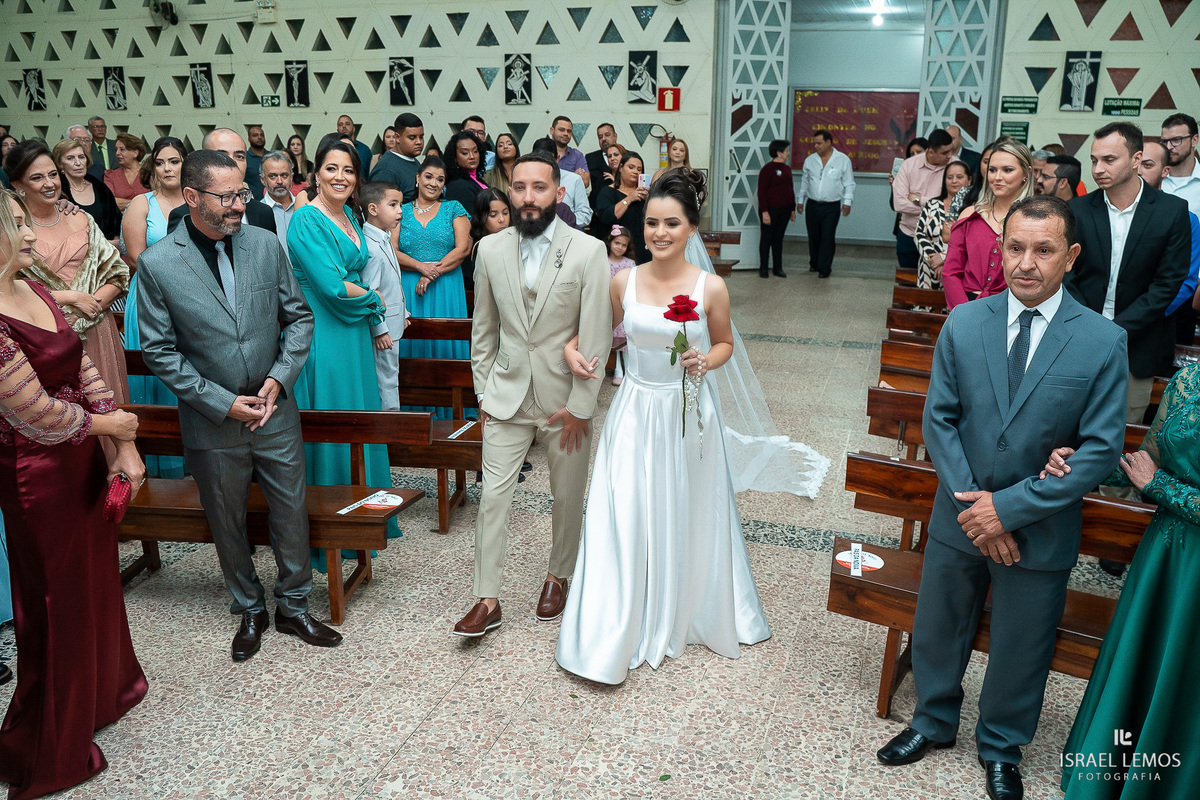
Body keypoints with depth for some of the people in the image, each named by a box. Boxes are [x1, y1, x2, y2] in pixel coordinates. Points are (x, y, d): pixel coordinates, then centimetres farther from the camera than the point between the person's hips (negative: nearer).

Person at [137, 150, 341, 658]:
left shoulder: (265, 244, -3)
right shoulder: (157, 263, -11)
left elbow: (299, 316, 4)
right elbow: (159, 351, -8)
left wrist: (279, 378, -10)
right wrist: (222, 402, -14)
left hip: (275, 412, 2)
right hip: (213, 423, -2)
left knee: (292, 513, 11)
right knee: (227, 524, 15)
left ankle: (293, 607, 32)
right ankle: (250, 611, 36)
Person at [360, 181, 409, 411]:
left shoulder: (385, 239, 10)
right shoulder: (370, 248, -22)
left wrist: (402, 314, 23)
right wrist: (380, 330, -20)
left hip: (392, 323, 10)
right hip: (383, 328, -10)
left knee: (390, 374, 18)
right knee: (387, 377, 0)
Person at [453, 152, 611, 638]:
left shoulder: (588, 252, -10)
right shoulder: (491, 249, 0)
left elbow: (596, 336, -11)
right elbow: (483, 328, 9)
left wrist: (580, 404, -12)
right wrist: (482, 389, 6)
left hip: (566, 398, -2)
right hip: (507, 394, 2)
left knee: (568, 497, 13)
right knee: (492, 497, 0)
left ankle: (558, 576, 36)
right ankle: (487, 601, 11)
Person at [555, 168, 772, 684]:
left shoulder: (711, 288, -8)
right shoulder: (624, 282, -4)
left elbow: (724, 343, 7)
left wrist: (706, 361, -14)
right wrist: (573, 348, -8)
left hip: (688, 413, 0)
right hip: (636, 412, 1)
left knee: (687, 516, 14)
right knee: (624, 520, 0)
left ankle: (689, 613, 40)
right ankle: (613, 636, 14)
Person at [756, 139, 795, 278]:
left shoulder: (787, 168, 11)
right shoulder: (768, 169, -11)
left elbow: (791, 189, 18)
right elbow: (761, 192, -13)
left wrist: (793, 209, 17)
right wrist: (764, 212, -18)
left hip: (784, 210, 6)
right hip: (770, 209, -6)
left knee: (778, 239, 11)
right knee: (766, 238, 2)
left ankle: (778, 268, 17)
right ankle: (763, 269, 10)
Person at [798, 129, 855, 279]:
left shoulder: (843, 160, -2)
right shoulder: (810, 160, 7)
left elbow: (849, 183, 0)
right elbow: (804, 181, 16)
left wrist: (847, 202, -8)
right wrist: (800, 200, 16)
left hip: (832, 206, -3)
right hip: (812, 205, 3)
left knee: (827, 237, -5)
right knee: (813, 236, 10)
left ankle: (824, 268, 1)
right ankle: (814, 263, 27)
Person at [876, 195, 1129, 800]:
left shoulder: (1103, 342, -13)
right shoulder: (963, 324, -6)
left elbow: (1101, 450, -13)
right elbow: (939, 419, -4)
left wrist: (1011, 507, -18)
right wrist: (972, 505, -13)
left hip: (1040, 531, -2)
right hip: (960, 518, 2)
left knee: (1019, 652, 16)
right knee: (937, 630, 19)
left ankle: (1001, 748, 43)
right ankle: (934, 721, 46)